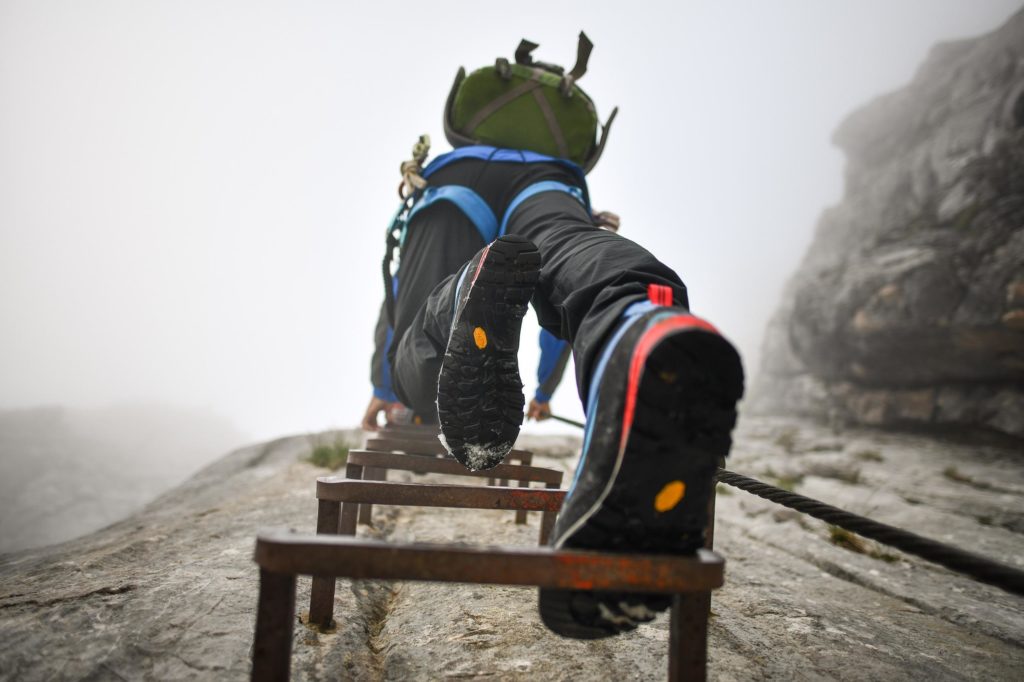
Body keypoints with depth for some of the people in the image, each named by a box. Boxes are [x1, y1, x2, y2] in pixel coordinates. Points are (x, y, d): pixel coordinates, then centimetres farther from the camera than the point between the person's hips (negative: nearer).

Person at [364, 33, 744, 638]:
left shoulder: (432, 172, 52)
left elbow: (393, 304, 57)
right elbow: (556, 321, 61)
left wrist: (384, 392, 70)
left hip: (456, 179, 0)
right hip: (552, 186, 0)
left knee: (419, 367, -17)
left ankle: (474, 298, -55)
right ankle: (644, 335, -75)